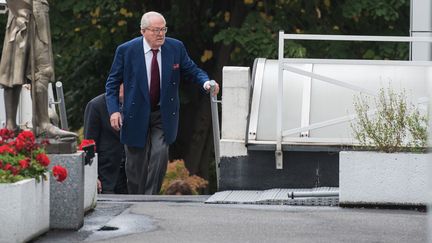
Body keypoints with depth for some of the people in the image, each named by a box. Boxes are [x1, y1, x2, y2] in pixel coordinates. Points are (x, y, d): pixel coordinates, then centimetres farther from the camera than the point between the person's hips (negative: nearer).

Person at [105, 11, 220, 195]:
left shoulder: (176, 47, -5)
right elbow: (112, 83, -3)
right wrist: (114, 110, -14)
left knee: (160, 155, -16)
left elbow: (192, 70, 4)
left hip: (164, 115, 1)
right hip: (136, 115, -1)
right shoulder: (126, 50, -9)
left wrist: (206, 82, -18)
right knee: (136, 162, 5)